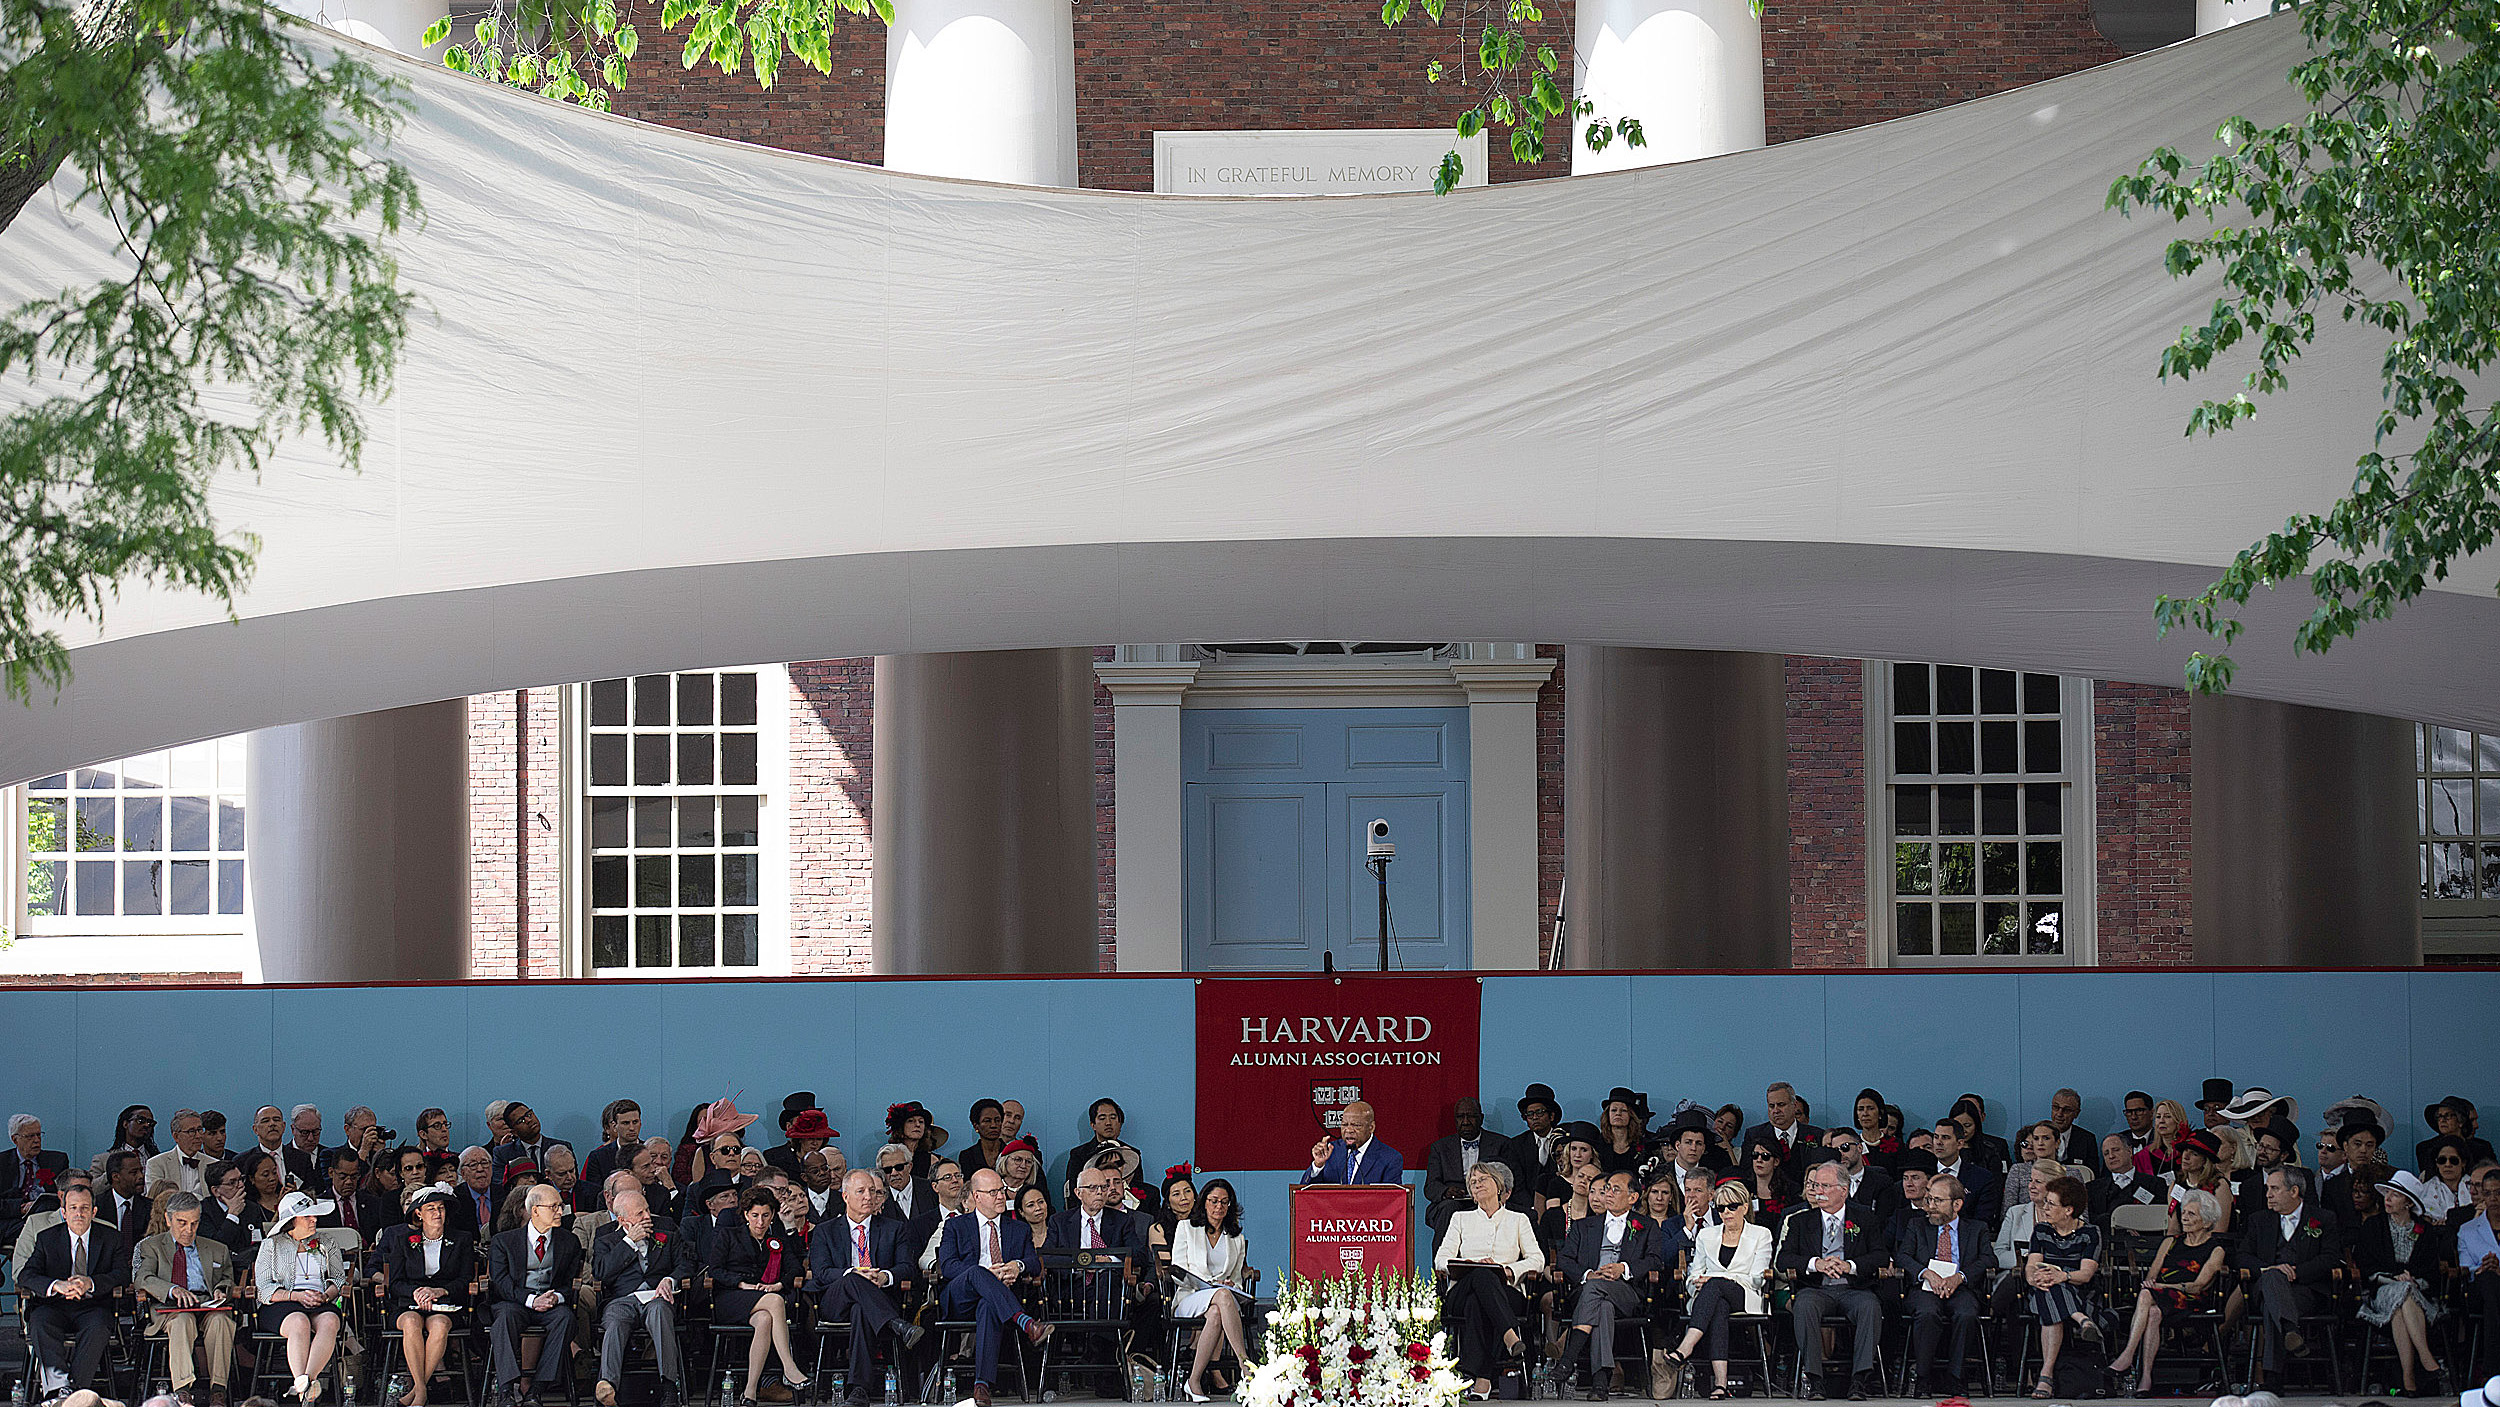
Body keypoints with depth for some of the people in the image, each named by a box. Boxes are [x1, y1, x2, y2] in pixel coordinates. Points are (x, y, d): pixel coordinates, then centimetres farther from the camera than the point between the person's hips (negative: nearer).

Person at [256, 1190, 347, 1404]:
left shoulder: (326, 1244, 23)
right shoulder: (271, 1245, 13)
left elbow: (339, 1279, 17)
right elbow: (263, 1288, 4)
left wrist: (326, 1295, -7)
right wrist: (296, 1296, -12)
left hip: (322, 1304, 2)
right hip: (280, 1306, -2)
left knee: (329, 1322, -36)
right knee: (300, 1323, -39)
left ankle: (304, 1383, -54)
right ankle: (303, 1386, -54)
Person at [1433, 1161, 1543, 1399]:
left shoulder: (1518, 1220, 21)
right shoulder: (1461, 1219, 24)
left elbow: (1537, 1259, 9)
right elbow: (1441, 1259, 10)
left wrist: (1509, 1270, -12)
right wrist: (1474, 1265, -11)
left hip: (1506, 1292, 0)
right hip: (1460, 1294, 0)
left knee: (1476, 1302, -39)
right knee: (1481, 1275, -38)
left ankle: (1479, 1376, -49)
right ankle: (1509, 1335, -58)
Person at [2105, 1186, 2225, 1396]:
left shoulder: (2215, 1249, 7)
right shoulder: (2171, 1241, 22)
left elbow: (2199, 1285, -6)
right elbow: (2151, 1275, 15)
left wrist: (2159, 1287, -17)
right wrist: (2149, 1282, -11)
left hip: (2192, 1303, -4)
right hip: (2159, 1300, 4)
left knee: (2147, 1296, -34)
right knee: (2153, 1313, -35)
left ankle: (2128, 1355, -42)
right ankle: (2145, 1376, -44)